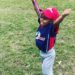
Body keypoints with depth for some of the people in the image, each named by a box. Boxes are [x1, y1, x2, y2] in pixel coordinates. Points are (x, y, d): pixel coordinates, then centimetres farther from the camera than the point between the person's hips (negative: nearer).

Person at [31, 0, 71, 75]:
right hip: (42, 52, 7)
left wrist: (63, 15, -73)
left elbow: (57, 21, -53)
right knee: (45, 69, 30)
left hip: (48, 54, -7)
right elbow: (38, 9, -4)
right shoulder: (42, 23, -13)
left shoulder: (52, 27, -31)